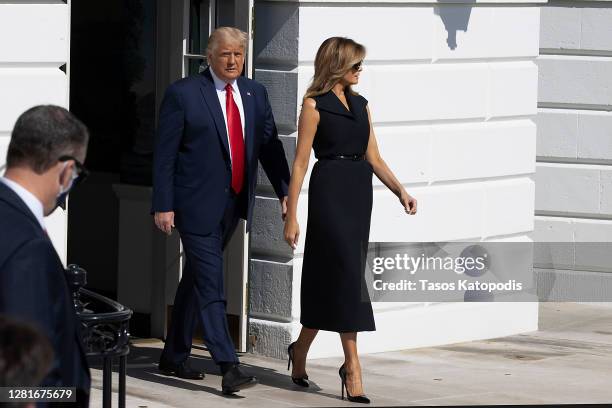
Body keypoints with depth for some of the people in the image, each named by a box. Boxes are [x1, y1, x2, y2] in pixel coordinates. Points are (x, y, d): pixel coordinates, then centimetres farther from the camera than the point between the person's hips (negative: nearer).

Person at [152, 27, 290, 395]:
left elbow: (270, 145, 10)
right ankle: (229, 368, -16)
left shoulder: (255, 93, 9)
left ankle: (175, 357, 27)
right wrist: (163, 206, -12)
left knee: (195, 280, 16)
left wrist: (286, 190, -1)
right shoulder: (183, 94, -8)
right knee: (211, 285, -10)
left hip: (233, 205, 6)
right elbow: (165, 154, -8)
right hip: (197, 205, -6)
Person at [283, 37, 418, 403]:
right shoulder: (315, 105, -3)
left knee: (329, 278, 9)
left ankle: (301, 349, 23)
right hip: (329, 190, -6)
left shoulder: (361, 104, 15)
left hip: (359, 193, 6)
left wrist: (401, 191, -2)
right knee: (346, 273, -12)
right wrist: (291, 216, -9)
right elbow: (301, 162, -5)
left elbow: (374, 158, 14)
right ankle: (352, 366, -11)